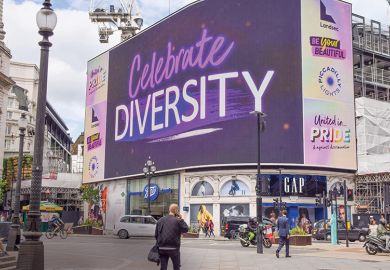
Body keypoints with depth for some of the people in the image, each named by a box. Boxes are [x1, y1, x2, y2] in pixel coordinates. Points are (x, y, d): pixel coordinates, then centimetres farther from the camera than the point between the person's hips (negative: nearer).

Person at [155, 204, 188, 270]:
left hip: (162, 248, 3)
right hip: (173, 248, -3)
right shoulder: (178, 221, -10)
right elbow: (185, 229, 0)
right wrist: (181, 219, 3)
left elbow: (156, 235, 8)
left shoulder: (160, 220, 5)